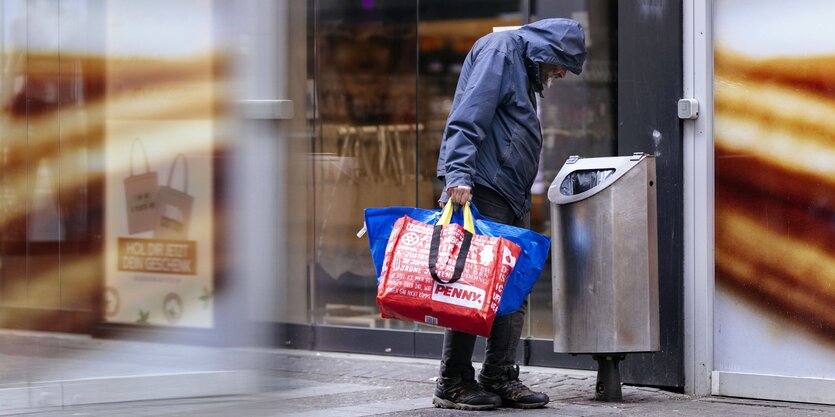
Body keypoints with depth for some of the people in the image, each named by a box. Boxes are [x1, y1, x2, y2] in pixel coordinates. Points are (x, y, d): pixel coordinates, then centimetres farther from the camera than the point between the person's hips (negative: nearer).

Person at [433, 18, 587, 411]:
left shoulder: (525, 68, 27)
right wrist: (458, 174, -28)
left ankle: (499, 378, 10)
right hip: (480, 187, -10)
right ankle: (453, 383, -7)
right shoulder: (500, 49, -5)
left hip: (511, 194, 10)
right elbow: (468, 115, -18)